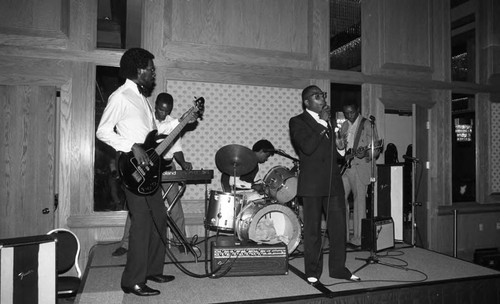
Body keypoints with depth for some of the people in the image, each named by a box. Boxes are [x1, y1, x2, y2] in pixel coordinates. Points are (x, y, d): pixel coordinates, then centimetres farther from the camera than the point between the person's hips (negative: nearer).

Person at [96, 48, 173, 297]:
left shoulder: (141, 97, 19)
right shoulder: (120, 97, -10)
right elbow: (103, 131, -14)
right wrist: (132, 146, -22)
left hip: (149, 167, 9)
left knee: (159, 219, 13)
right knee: (142, 224, -6)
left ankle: (153, 270, 27)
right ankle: (133, 282, 6)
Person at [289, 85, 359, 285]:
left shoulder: (329, 120, 19)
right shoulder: (297, 122, -2)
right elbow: (307, 147, -19)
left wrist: (338, 144, 9)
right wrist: (323, 123, -15)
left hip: (333, 182, 6)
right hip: (312, 185, -6)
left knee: (338, 227, 8)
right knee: (312, 230, 3)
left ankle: (338, 268, 23)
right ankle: (313, 272, 17)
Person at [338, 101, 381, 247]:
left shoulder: (367, 124, -2)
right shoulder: (344, 126, 16)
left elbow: (376, 148, -4)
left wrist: (366, 154, -22)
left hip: (361, 167, -5)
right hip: (345, 167, 6)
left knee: (359, 200, -1)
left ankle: (358, 237, 8)